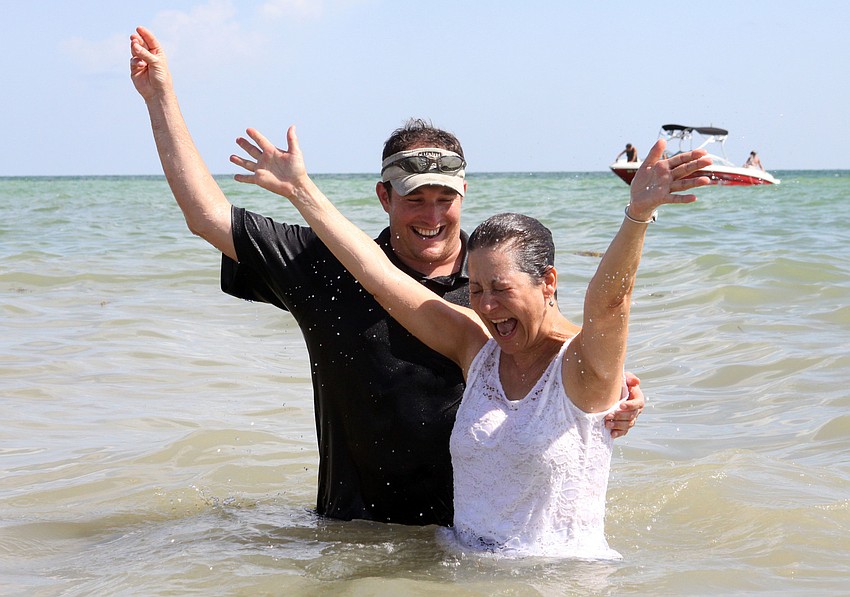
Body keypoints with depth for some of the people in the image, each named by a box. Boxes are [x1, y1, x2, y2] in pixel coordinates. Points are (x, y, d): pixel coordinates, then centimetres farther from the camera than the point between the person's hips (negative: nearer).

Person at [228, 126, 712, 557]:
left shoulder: (583, 364, -7)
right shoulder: (477, 345, 7)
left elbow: (609, 298, -28)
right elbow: (380, 276, 8)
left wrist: (638, 215, -47)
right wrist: (300, 189, 7)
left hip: (566, 579, -5)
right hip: (467, 570, 5)